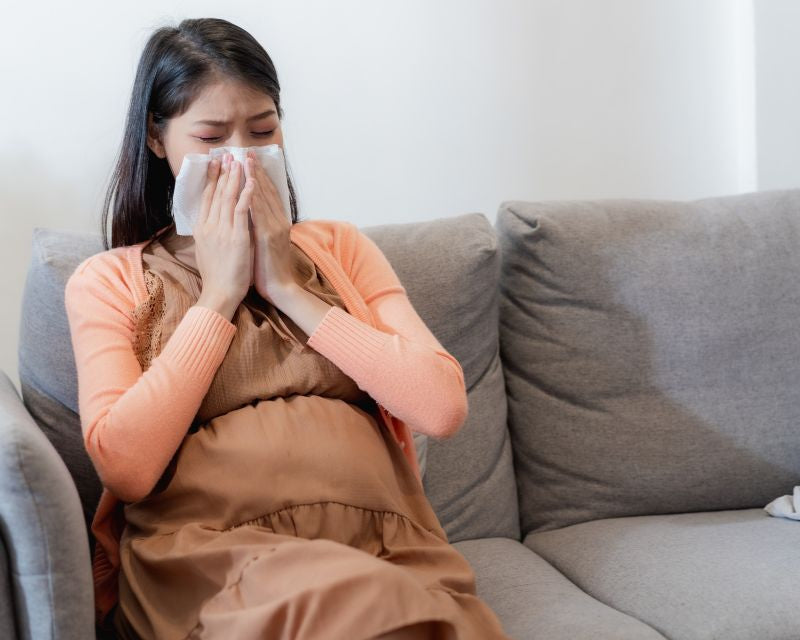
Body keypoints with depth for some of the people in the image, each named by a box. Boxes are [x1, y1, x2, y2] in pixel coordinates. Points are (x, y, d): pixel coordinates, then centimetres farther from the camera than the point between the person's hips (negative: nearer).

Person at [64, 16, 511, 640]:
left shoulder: (338, 247, 19)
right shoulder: (108, 280, 13)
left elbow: (442, 407, 3)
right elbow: (124, 466, -5)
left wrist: (286, 288, 1)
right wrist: (218, 295, 0)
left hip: (383, 539, 2)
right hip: (207, 553, -2)